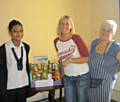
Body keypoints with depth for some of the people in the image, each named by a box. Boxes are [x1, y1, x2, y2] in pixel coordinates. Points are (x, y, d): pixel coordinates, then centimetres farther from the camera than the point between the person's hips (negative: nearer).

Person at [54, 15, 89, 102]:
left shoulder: (77, 38, -15)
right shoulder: (56, 41, 0)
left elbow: (86, 58, -16)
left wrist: (70, 60, -21)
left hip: (82, 76, -4)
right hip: (67, 77, 4)